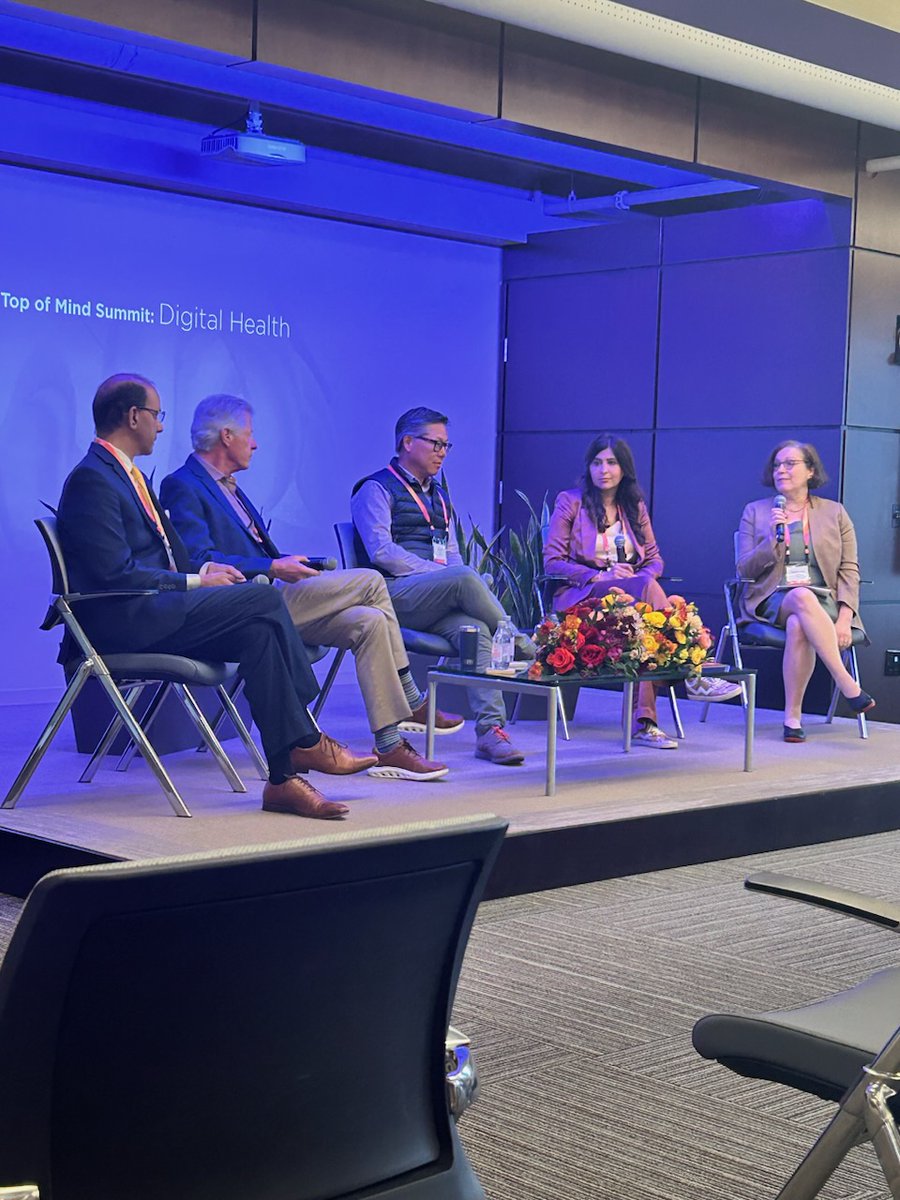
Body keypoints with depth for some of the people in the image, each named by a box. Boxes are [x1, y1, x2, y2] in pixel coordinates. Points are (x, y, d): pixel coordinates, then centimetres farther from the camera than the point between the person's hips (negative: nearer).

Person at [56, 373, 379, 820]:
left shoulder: (129, 476, 22)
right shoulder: (91, 479, -11)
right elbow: (115, 574, -19)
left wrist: (204, 568, 4)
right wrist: (195, 581, -13)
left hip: (151, 610, 10)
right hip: (121, 620, -10)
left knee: (259, 630, -13)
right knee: (265, 601, -18)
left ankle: (284, 778, -18)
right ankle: (307, 743, -8)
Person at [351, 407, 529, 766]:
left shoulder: (439, 498, 27)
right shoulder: (377, 489, 4)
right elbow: (381, 551, -10)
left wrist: (464, 591, 0)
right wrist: (440, 573, -14)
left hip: (437, 601, 6)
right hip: (395, 594, -6)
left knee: (475, 628, -28)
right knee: (465, 577, -33)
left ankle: (491, 728, -39)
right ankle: (526, 650, -21)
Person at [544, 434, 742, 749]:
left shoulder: (635, 506, 19)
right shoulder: (570, 502, 5)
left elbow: (654, 559, 17)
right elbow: (552, 561, -2)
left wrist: (641, 578, -9)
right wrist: (601, 576, -15)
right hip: (580, 597, -4)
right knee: (648, 590, -35)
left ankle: (643, 722, -40)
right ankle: (692, 676, -39)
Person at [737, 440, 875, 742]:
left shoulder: (834, 513, 15)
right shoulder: (755, 512, 14)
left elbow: (849, 570, 8)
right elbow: (745, 570, 6)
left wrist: (844, 618, -8)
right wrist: (772, 539, -11)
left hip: (824, 602, 1)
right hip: (772, 600, 0)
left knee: (798, 626, -37)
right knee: (803, 597, -38)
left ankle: (793, 716, -31)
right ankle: (847, 684, -40)